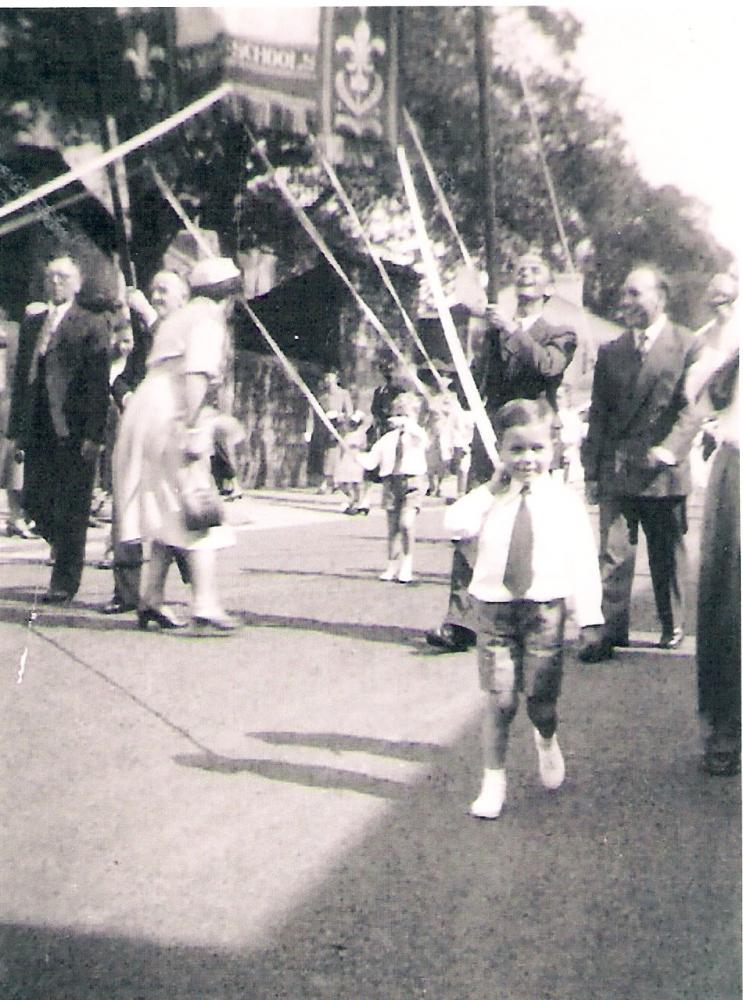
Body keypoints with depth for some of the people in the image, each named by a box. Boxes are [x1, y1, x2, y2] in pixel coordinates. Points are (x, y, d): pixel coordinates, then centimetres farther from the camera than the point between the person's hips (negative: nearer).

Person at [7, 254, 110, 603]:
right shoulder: (31, 323, 17)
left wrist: (94, 434, -14)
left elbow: (98, 384, -7)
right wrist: (16, 428, 10)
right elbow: (21, 377, 16)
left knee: (71, 509, -1)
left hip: (74, 431, -5)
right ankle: (68, 552, 31)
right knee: (34, 502, 6)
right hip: (37, 430, 5)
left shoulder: (92, 325, -1)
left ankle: (64, 583, 9)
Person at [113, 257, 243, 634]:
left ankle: (152, 598, 15)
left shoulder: (175, 318, 24)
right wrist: (193, 428, -23)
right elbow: (196, 375, -17)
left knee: (169, 512, 15)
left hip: (141, 408, 9)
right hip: (171, 417, -9)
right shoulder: (208, 320, -3)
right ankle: (205, 608, -14)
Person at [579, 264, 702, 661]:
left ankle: (672, 627, 24)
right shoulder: (610, 352, 10)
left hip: (664, 472, -3)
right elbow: (598, 415, 11)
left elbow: (692, 408, -7)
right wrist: (591, 471, 8)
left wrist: (669, 450, -20)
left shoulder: (687, 346, -2)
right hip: (616, 470, 3)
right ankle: (613, 631, 2)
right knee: (613, 551, -3)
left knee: (667, 554, 9)